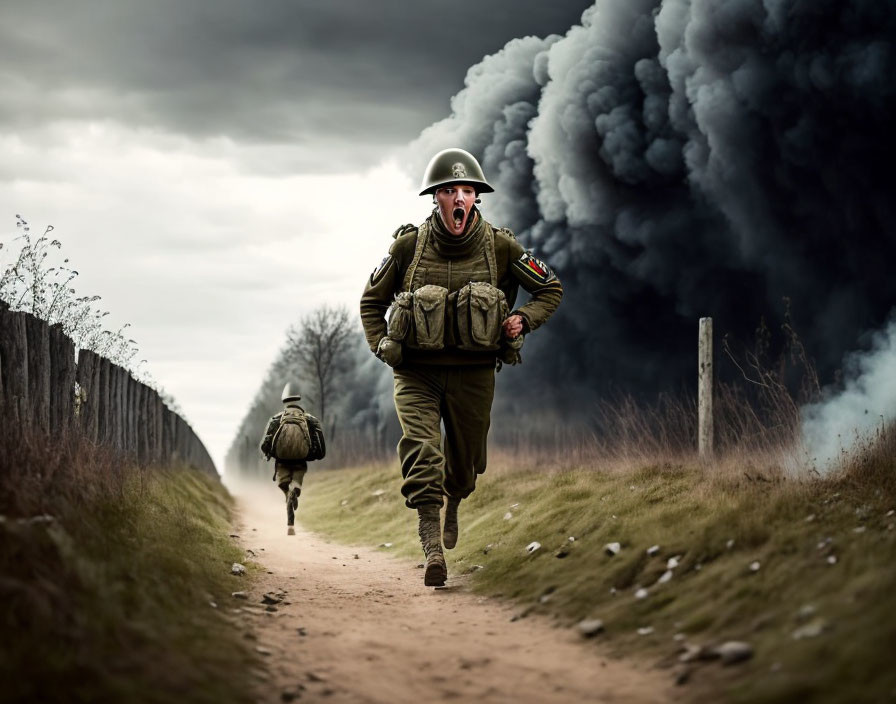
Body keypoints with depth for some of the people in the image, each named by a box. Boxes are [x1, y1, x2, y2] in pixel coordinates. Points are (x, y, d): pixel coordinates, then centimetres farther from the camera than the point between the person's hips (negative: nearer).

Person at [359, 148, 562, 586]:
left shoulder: (500, 247, -4)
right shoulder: (409, 246, -5)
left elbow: (551, 290, 10)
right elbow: (372, 299, 12)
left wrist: (523, 320, -6)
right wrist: (380, 346, -1)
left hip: (474, 373, 1)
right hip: (417, 372, -1)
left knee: (465, 460, 14)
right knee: (421, 449, -22)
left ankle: (453, 504, 50)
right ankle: (432, 548, -28)